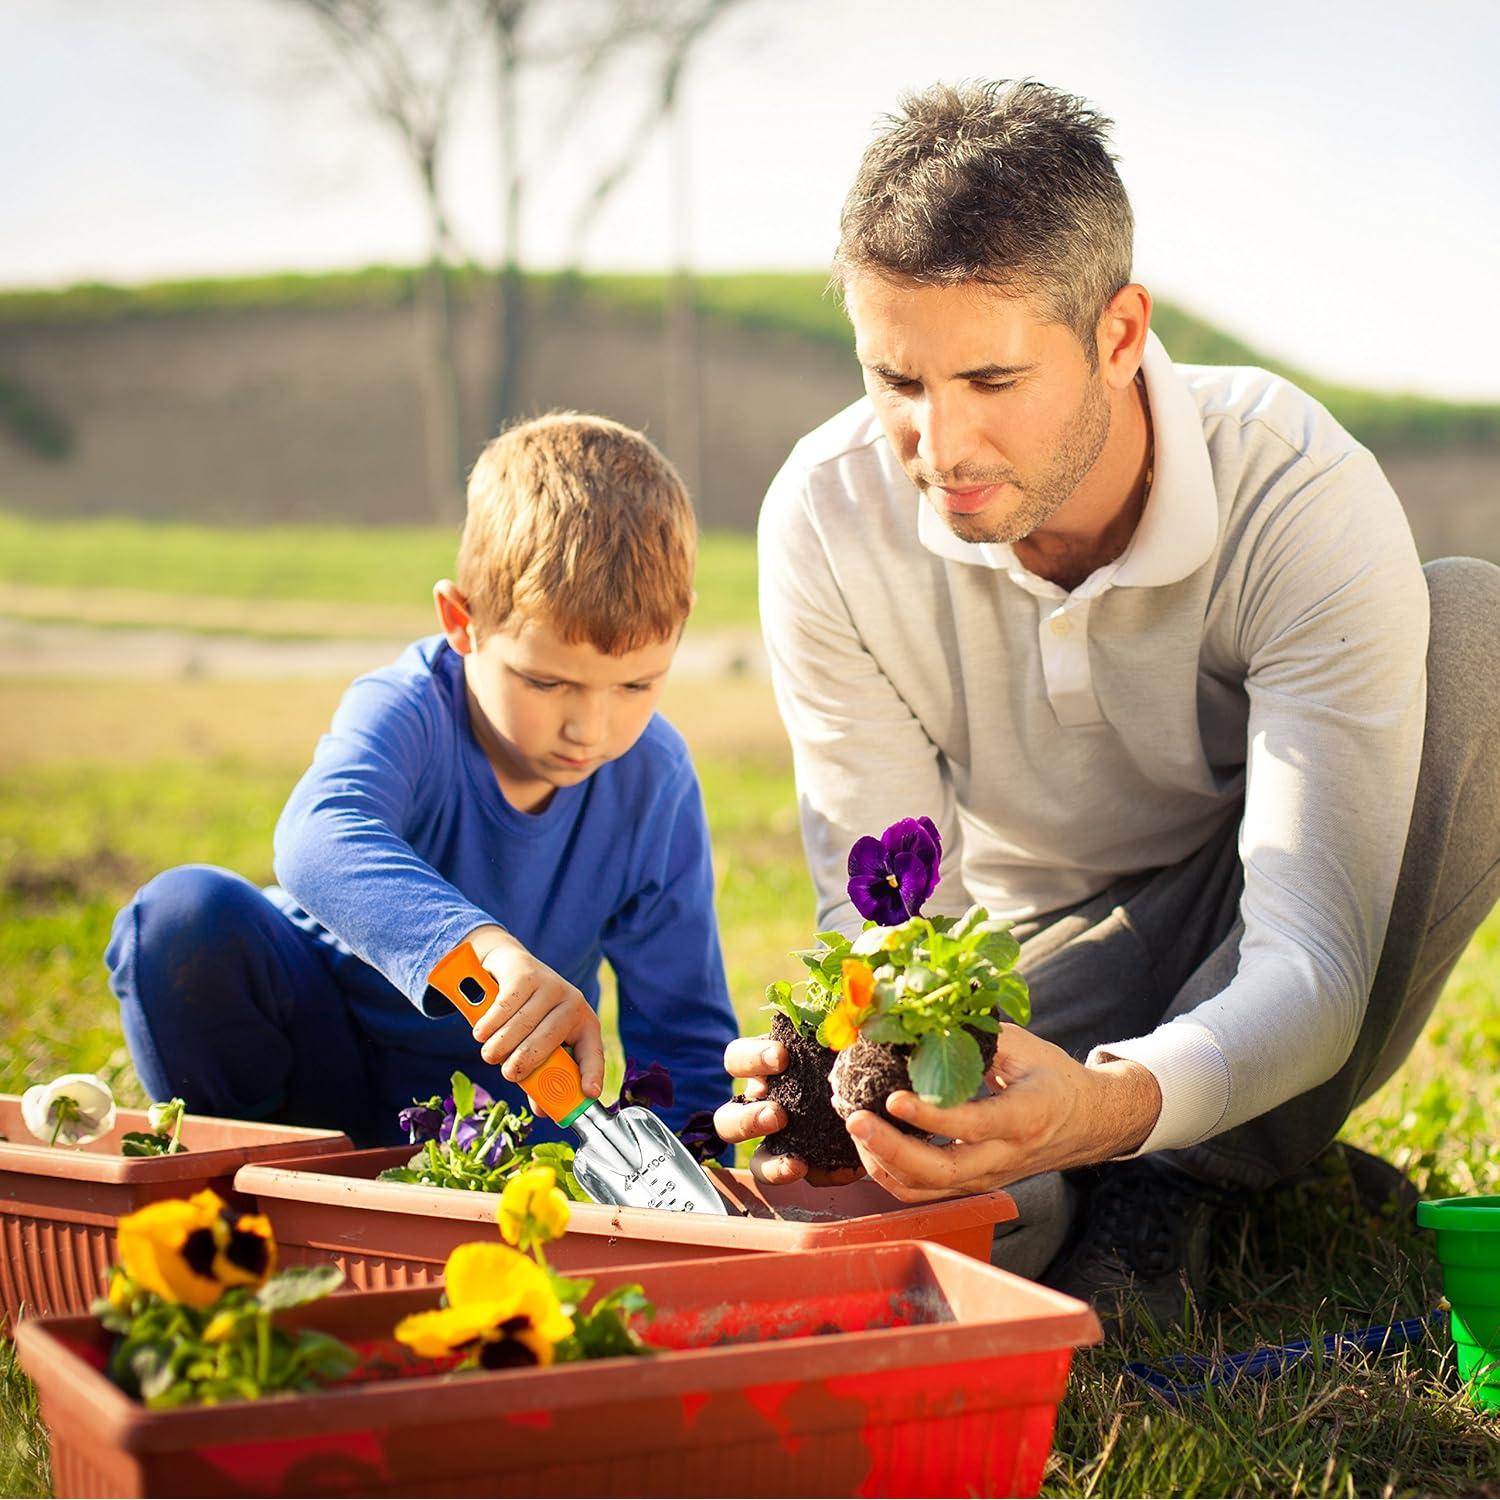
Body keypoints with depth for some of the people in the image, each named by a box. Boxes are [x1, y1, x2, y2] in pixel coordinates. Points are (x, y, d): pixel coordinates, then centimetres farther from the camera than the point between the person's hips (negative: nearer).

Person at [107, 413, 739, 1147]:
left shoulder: (655, 784, -13)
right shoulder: (406, 710, -24)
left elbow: (683, 1029, -6)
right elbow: (318, 837, -49)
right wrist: (489, 948, -65)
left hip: (499, 1094, 1)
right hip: (322, 1043, -1)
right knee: (186, 913, -29)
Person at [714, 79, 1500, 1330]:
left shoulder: (1308, 499, -29)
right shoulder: (825, 519, -21)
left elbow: (1312, 955, -35)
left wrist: (1117, 1105, -57)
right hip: (1041, 959, 0)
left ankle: (1180, 1182, -22)